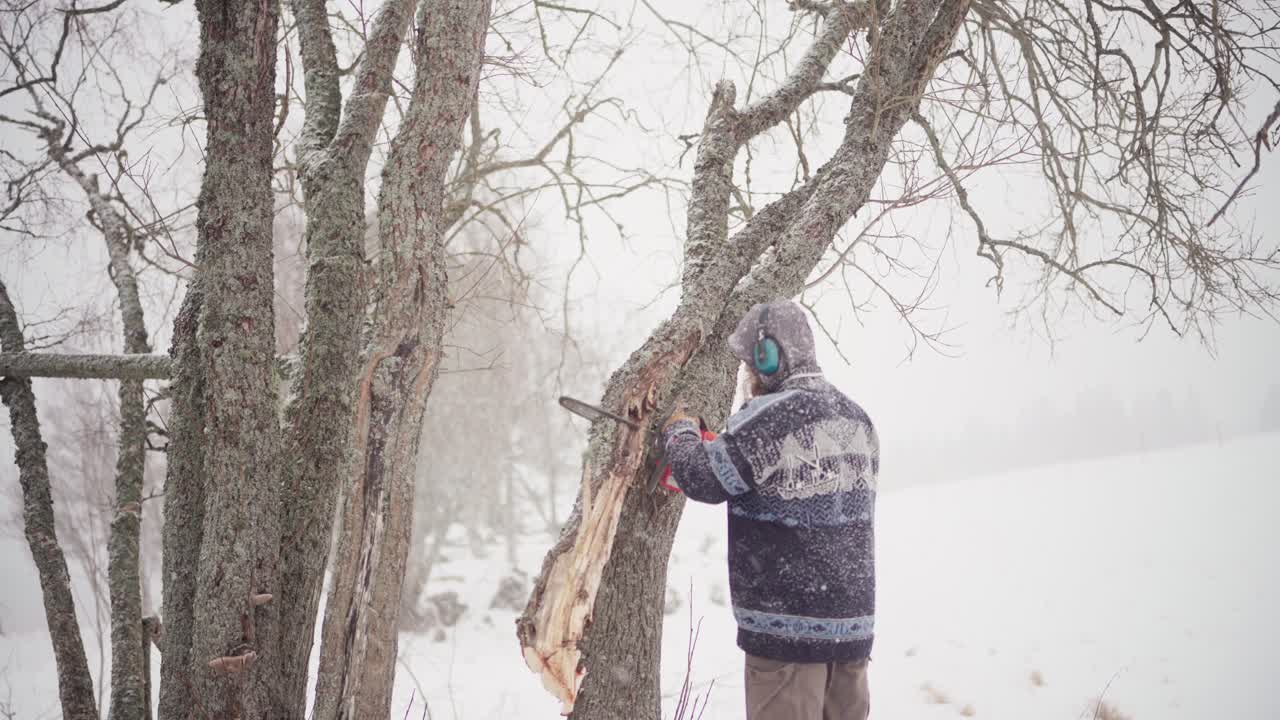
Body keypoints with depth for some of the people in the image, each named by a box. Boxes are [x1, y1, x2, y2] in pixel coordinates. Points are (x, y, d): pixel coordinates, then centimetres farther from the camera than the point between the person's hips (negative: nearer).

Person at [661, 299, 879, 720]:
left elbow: (701, 479, -10)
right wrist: (724, 448, 20)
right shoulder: (856, 418, 10)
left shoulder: (769, 416, -15)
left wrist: (680, 432, 10)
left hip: (788, 623, -7)